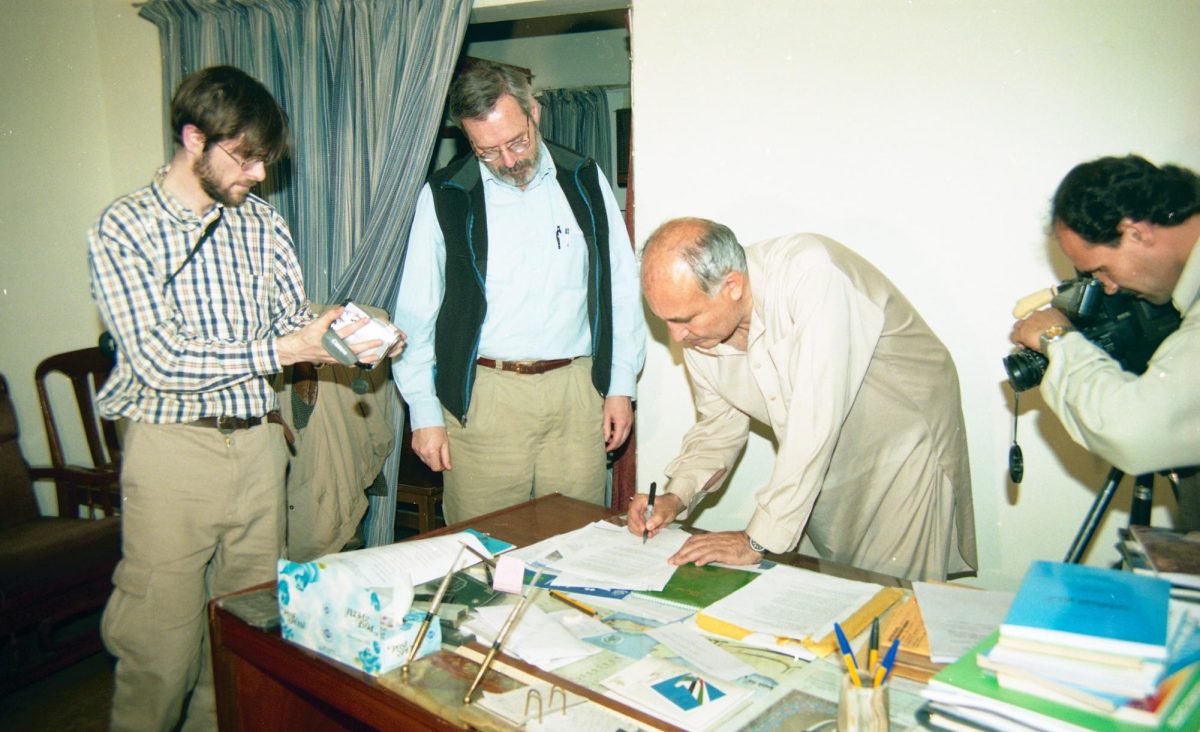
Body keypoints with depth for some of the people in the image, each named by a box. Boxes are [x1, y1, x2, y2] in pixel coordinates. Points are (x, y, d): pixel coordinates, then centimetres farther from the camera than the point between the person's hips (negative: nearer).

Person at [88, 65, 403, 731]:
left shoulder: (262, 221, 8)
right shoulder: (123, 229, -7)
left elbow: (295, 319, 9)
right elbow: (158, 359, -16)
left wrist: (345, 339, -13)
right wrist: (284, 349, -20)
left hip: (258, 438, 5)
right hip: (173, 447, -4)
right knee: (163, 641, 3)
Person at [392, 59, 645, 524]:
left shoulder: (585, 182, 7)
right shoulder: (446, 197, 1)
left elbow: (621, 288, 11)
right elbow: (416, 313, 4)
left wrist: (621, 385, 7)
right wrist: (425, 414, 1)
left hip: (576, 390, 2)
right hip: (483, 395, -1)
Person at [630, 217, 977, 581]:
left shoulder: (810, 273, -32)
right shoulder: (697, 328, -11)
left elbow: (817, 419, -35)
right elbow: (721, 422, 4)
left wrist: (758, 540, -31)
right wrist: (676, 496, -11)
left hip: (905, 444, -5)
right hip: (822, 466, 6)